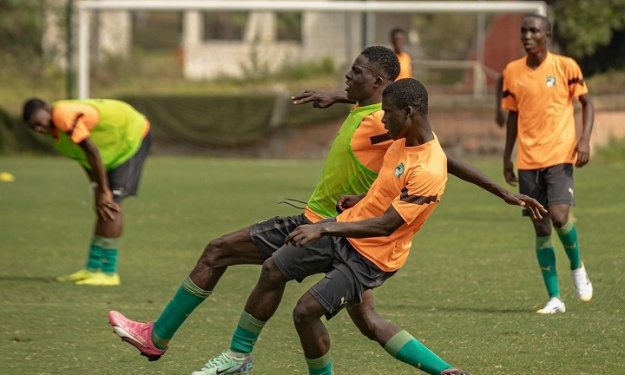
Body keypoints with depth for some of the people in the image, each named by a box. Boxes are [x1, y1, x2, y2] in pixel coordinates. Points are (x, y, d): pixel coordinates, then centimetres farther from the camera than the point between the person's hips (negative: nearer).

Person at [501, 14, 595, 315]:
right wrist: (507, 157, 14)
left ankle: (577, 267, 9)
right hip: (528, 161, 3)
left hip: (560, 156, -3)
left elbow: (586, 102, 5)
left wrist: (585, 140, -8)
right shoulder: (512, 72, 7)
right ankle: (554, 298, 8)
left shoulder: (565, 66, -3)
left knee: (559, 216, -21)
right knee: (541, 229, 2)